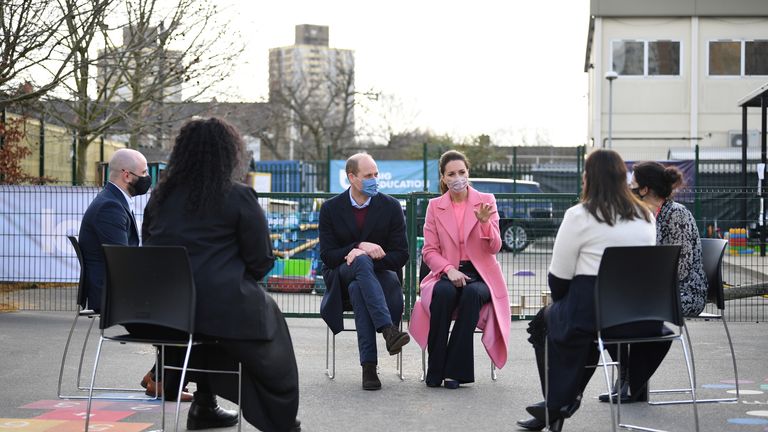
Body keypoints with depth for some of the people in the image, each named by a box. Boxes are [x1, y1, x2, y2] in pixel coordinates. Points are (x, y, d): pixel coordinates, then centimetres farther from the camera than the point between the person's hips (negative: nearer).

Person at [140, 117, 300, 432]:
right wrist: (242, 276, 18)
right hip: (219, 306, -6)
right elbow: (262, 261, -5)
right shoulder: (239, 197, -5)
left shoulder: (160, 195, 11)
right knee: (269, 316, 21)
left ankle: (205, 406, 33)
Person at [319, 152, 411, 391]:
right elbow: (327, 255, -4)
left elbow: (401, 255, -3)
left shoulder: (391, 206, 2)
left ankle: (369, 366, -44)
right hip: (341, 279, -1)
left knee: (358, 288, -39)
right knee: (362, 262, -38)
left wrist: (362, 254, -19)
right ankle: (388, 330, -54)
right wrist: (360, 246, -21)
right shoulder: (330, 208, 2)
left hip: (379, 273, 1)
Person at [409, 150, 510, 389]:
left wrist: (485, 222, -20)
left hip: (480, 275, 0)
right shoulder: (435, 206, 8)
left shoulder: (486, 201, 5)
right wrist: (449, 270, -14)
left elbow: (494, 248, -1)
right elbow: (429, 251, 4)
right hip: (447, 273, 1)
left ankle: (454, 370, -28)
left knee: (471, 294, -35)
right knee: (443, 293, -35)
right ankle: (436, 371, -26)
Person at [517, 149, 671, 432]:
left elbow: (558, 276, -7)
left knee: (543, 321, 24)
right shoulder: (646, 216, 9)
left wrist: (561, 302, 16)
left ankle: (556, 405, 25)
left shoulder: (579, 216, -8)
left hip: (589, 311, -5)